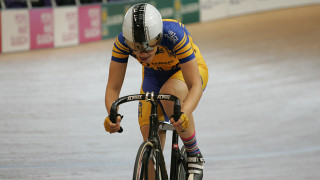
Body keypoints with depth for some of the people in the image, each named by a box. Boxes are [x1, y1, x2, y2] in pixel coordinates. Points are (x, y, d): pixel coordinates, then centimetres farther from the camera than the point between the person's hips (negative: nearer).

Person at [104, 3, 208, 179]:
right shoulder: (123, 41, -30)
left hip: (190, 69, -3)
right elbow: (113, 87, -25)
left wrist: (183, 114, -58)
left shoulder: (175, 35, -39)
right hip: (155, 75, 3)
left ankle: (194, 155, -19)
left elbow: (195, 85, -39)